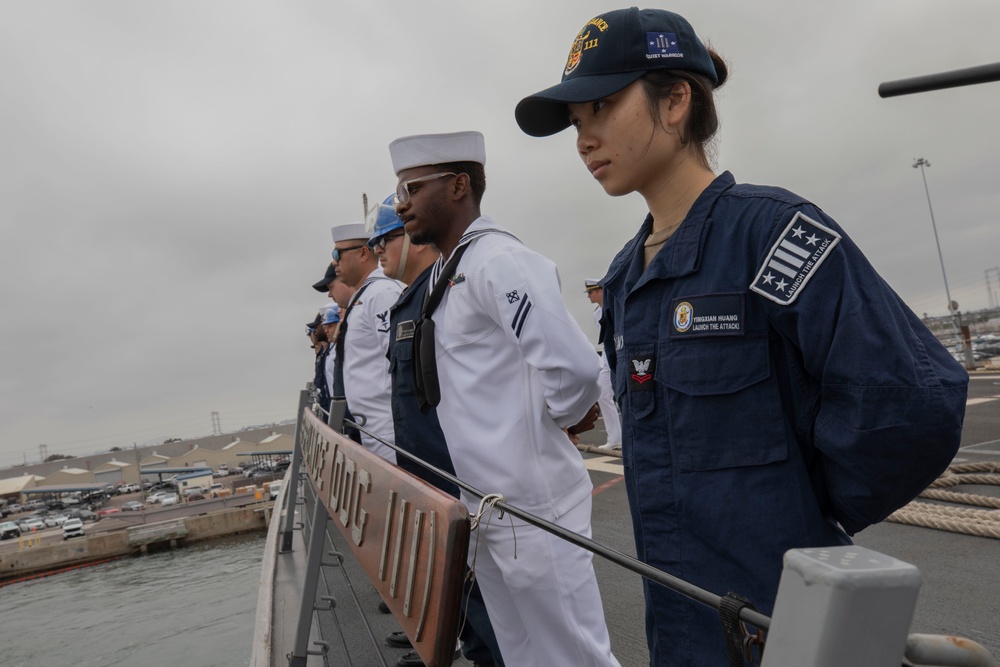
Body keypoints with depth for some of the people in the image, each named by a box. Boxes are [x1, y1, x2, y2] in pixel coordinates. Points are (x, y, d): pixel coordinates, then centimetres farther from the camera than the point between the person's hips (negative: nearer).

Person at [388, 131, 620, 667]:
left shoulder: (497, 261, -18)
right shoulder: (445, 272, 12)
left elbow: (572, 367, -27)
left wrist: (559, 420, -9)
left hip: (531, 502, -9)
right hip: (482, 503, 9)